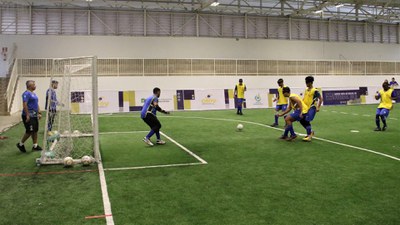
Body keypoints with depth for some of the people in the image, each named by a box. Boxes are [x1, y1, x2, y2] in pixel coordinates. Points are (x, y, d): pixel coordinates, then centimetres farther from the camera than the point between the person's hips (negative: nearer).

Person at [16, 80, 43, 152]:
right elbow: (25, 105, -21)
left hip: (34, 116, 9)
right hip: (29, 116, -9)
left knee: (35, 130, 10)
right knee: (29, 131, -7)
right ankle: (21, 144, 11)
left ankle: (35, 146, 16)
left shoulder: (34, 94, 16)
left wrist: (39, 113, 18)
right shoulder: (26, 94, -13)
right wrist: (27, 115, -24)